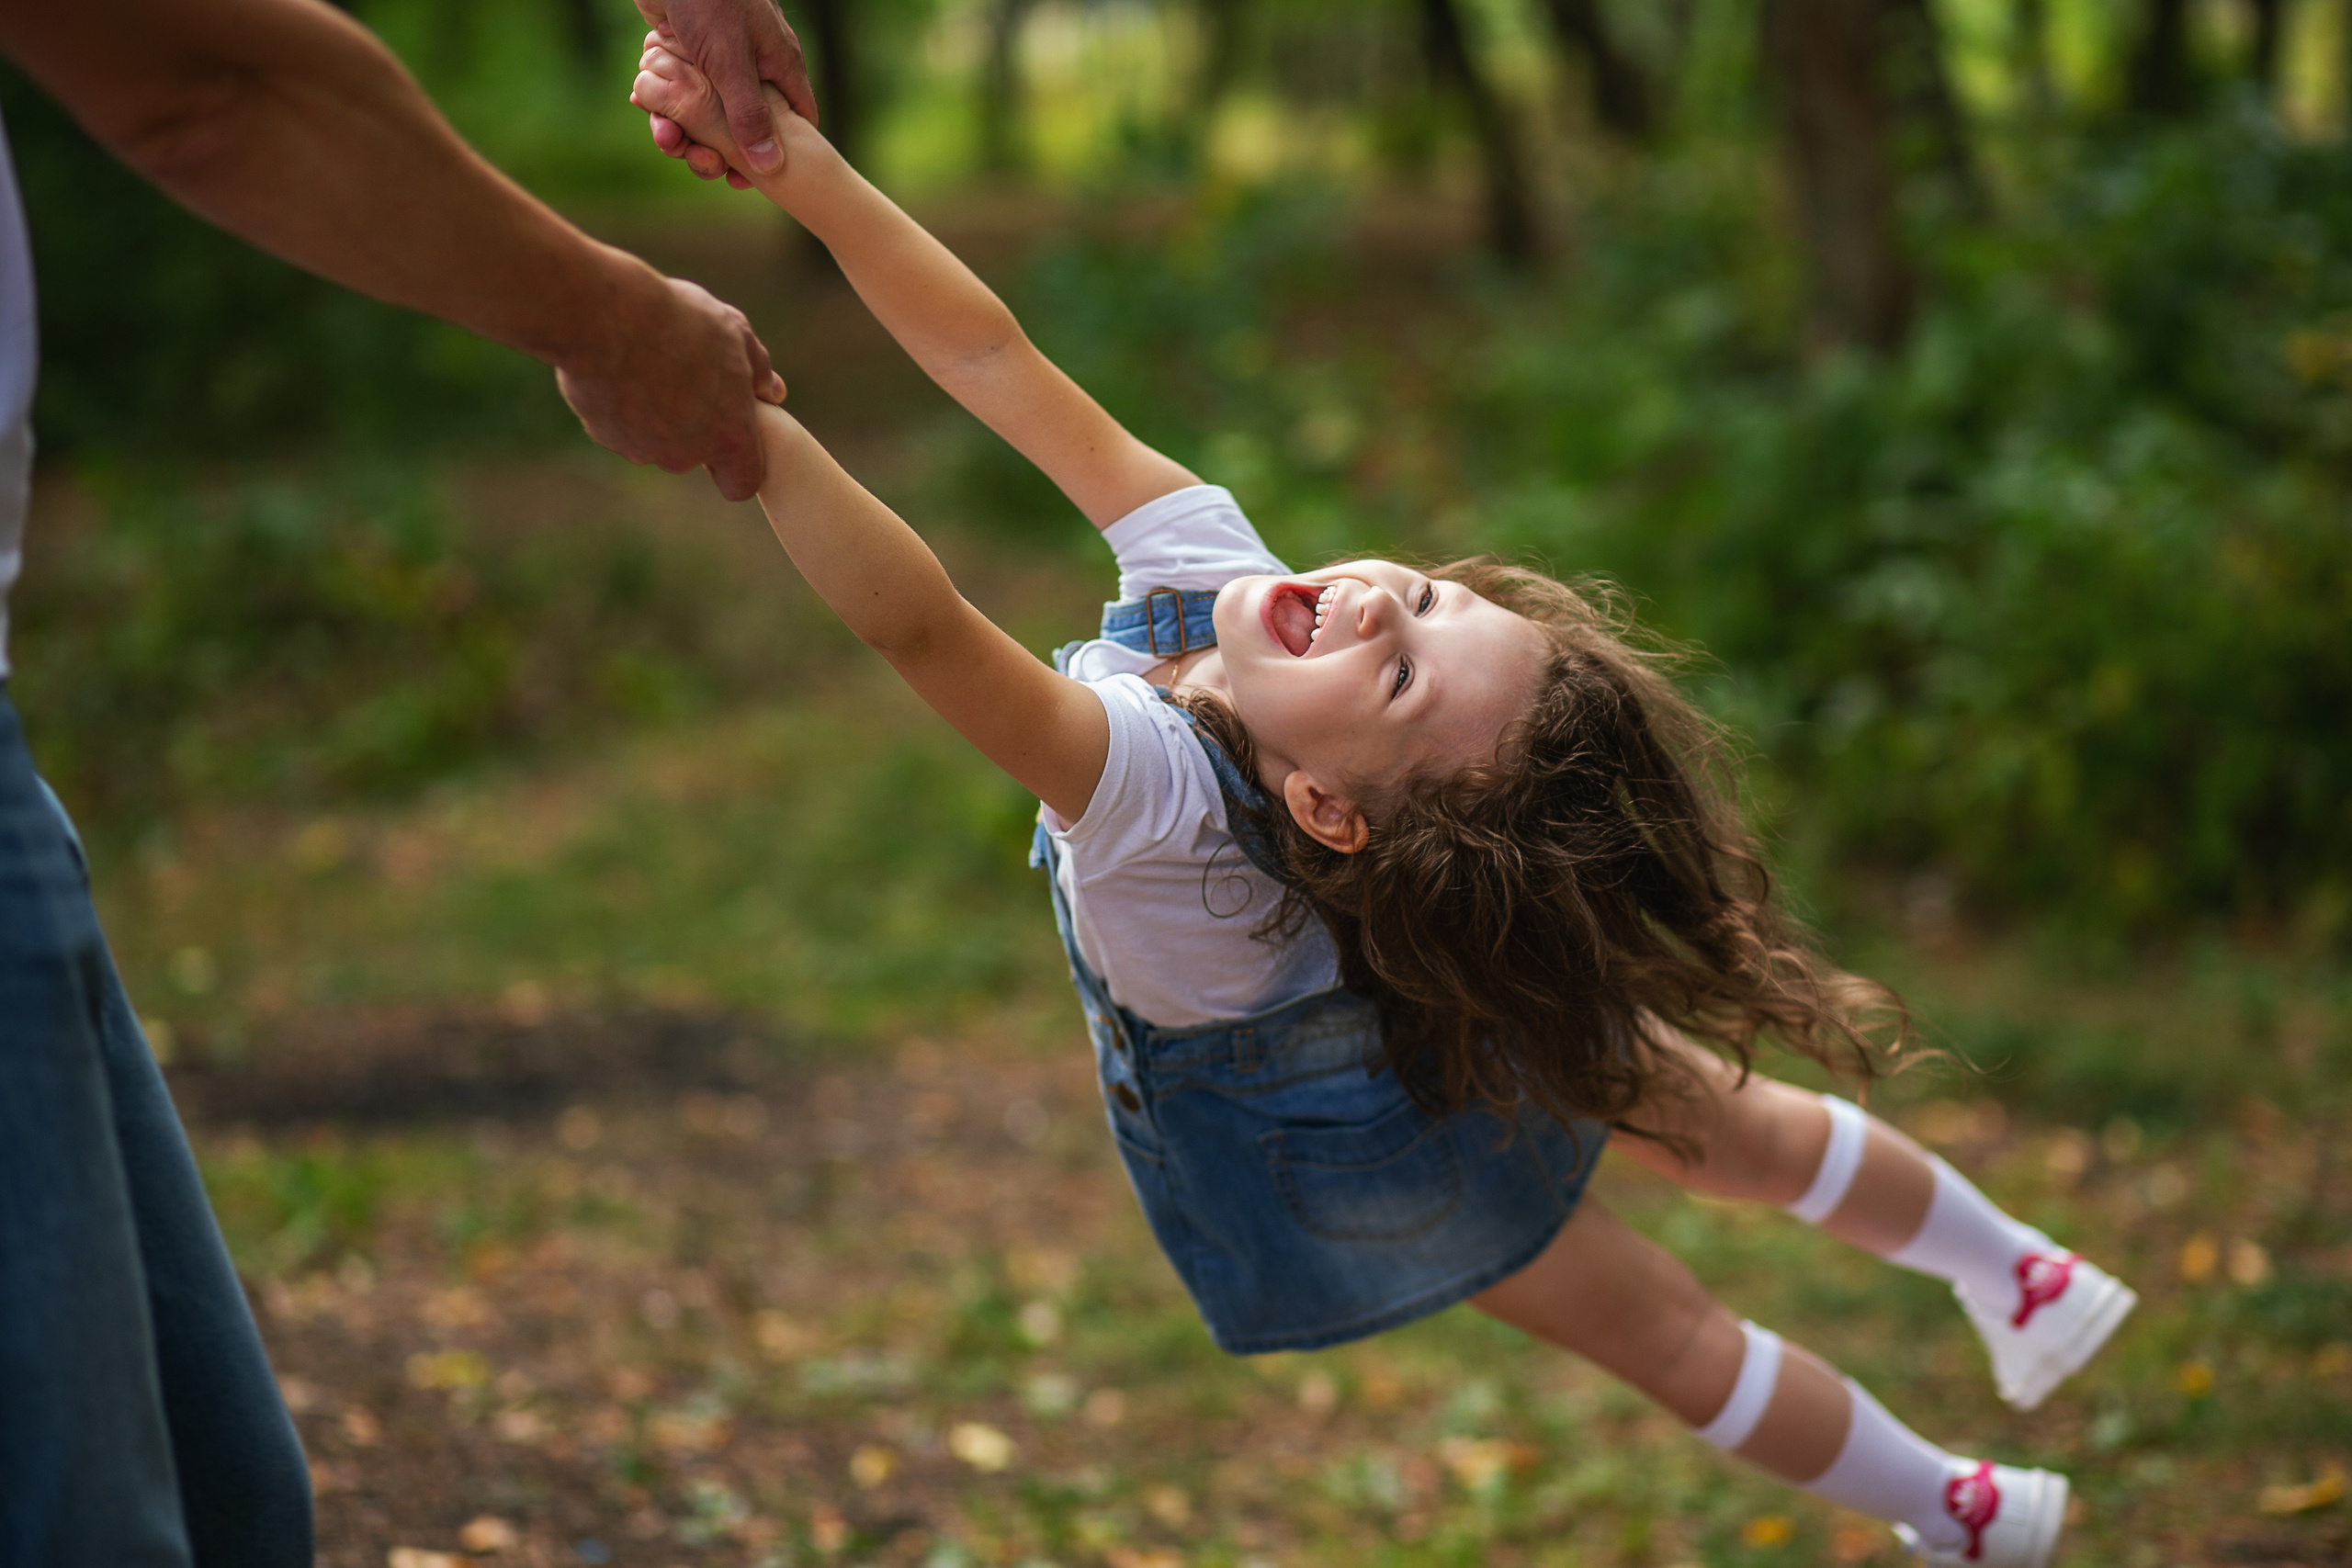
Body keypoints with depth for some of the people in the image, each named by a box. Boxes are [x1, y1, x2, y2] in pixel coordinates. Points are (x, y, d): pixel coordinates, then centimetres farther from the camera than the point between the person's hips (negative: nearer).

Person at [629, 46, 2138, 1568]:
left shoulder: (1165, 803, -51)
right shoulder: (1205, 552, -32)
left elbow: (920, 623, -65)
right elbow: (991, 354, -31)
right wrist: (793, 160, -40)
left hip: (1320, 1134, -6)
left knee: (1665, 1326, 20)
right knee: (1734, 1127, 28)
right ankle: (2028, 1277, 52)